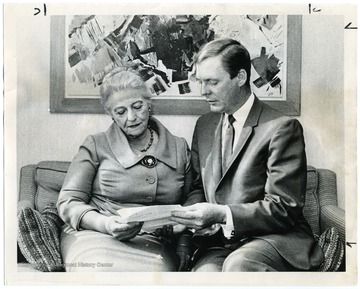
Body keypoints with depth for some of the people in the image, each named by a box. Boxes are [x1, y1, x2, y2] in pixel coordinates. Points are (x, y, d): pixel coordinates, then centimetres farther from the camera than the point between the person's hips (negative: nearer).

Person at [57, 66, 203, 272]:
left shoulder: (179, 149, 13)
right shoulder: (96, 146, 5)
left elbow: (192, 200, 17)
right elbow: (68, 202, 2)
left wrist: (183, 243, 1)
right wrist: (105, 224, -16)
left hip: (153, 243, 2)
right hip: (96, 235, -1)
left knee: (159, 270, -33)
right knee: (105, 268, -35)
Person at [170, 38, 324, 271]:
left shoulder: (281, 127, -7)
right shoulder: (204, 125, 14)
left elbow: (285, 208, -10)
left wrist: (221, 214, -20)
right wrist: (197, 216, -3)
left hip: (274, 238, -3)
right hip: (218, 242, 4)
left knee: (238, 264, -35)